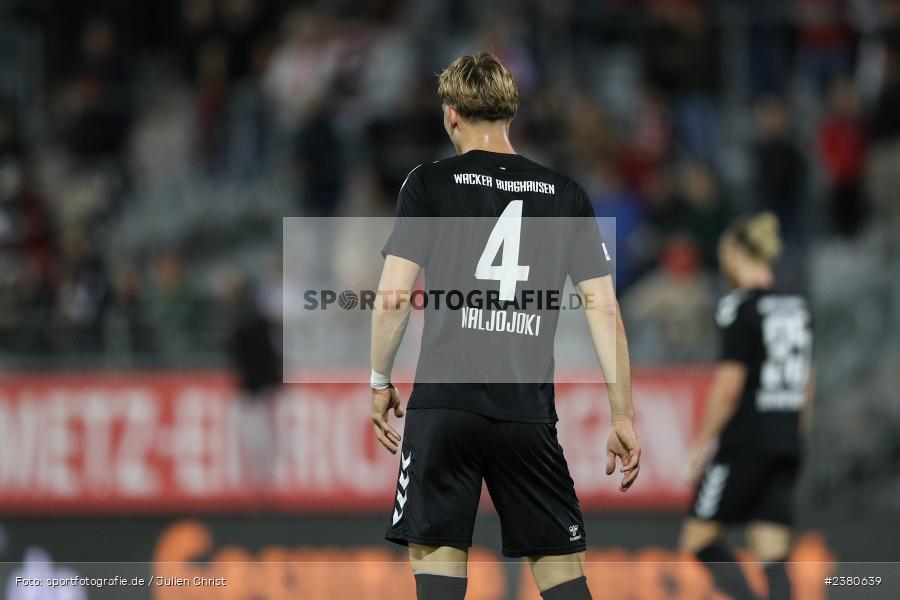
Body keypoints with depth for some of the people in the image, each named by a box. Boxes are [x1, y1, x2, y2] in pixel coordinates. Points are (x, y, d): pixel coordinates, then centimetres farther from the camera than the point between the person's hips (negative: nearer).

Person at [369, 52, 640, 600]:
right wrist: (624, 417, 6)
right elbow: (603, 307, 4)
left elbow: (393, 297, -3)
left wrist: (381, 382, 11)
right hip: (528, 411, 2)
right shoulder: (565, 195, 9)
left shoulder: (430, 184, 2)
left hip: (442, 404, -2)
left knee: (436, 554, 1)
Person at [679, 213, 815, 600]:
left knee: (699, 537, 4)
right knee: (772, 556, 4)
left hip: (744, 444, -7)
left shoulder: (741, 307, -10)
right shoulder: (797, 307, 13)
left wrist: (704, 442, -7)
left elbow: (729, 383, -14)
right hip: (786, 445, 7)